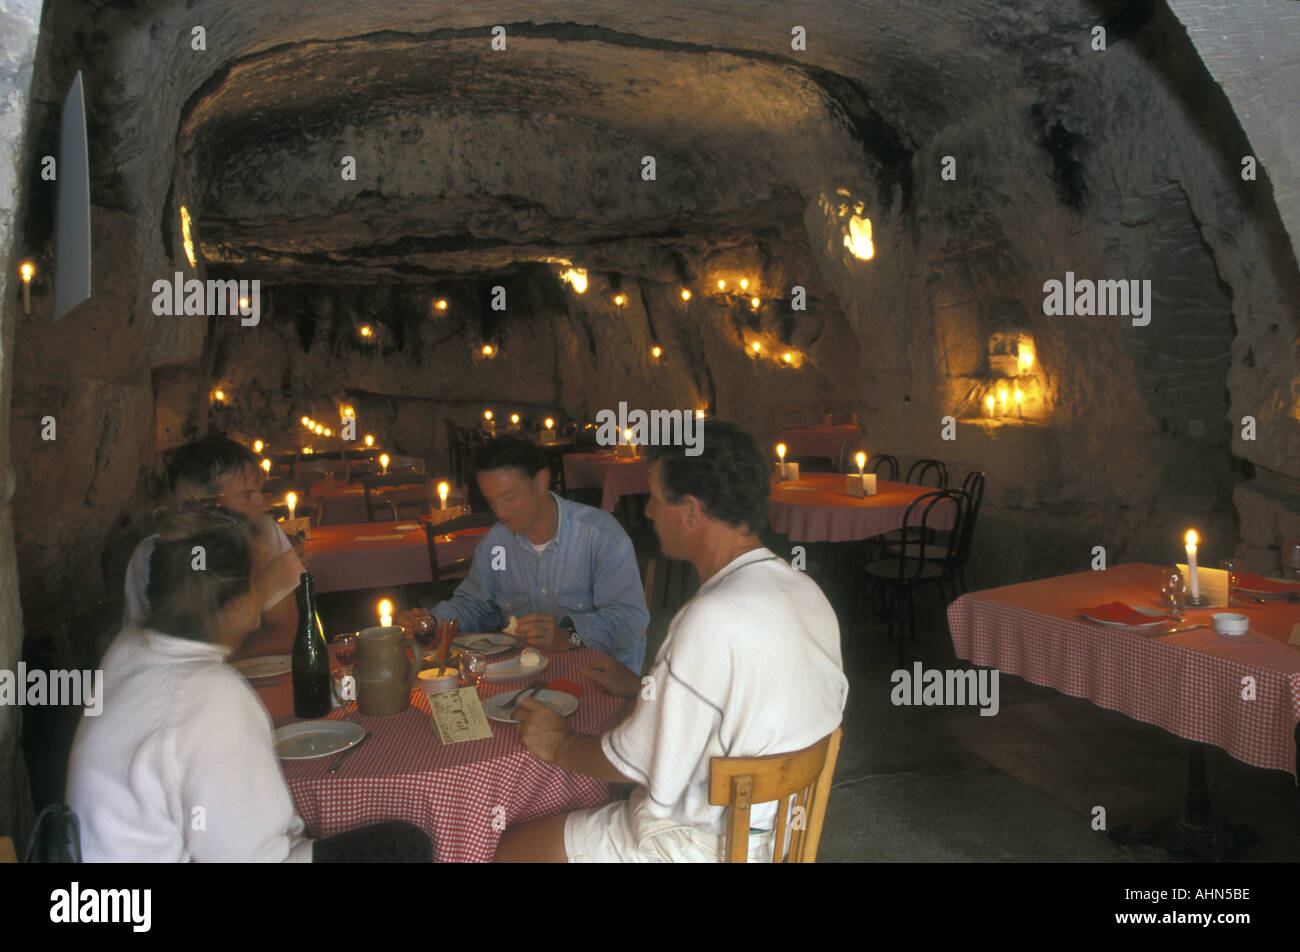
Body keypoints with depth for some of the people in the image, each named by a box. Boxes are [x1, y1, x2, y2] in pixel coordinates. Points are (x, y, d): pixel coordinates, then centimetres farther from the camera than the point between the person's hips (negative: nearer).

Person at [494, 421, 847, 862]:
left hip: (705, 843, -9)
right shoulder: (802, 589, -2)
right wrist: (642, 687, 17)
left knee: (512, 848, 6)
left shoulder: (714, 620, -30)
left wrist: (559, 746, -3)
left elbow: (639, 762, -21)